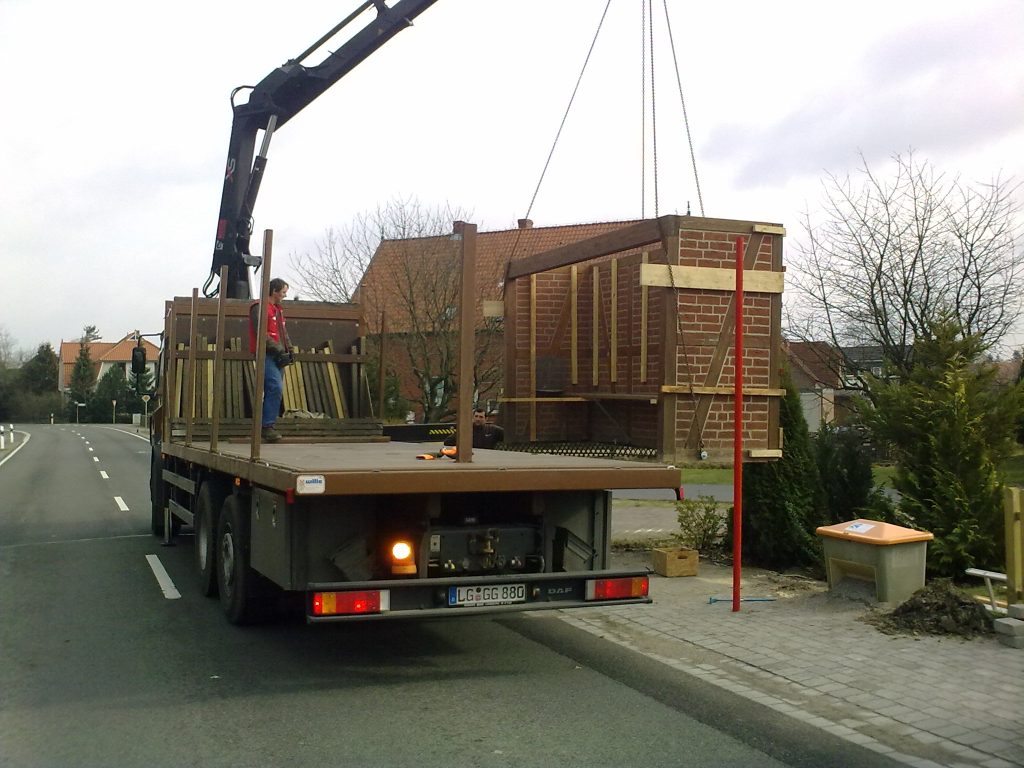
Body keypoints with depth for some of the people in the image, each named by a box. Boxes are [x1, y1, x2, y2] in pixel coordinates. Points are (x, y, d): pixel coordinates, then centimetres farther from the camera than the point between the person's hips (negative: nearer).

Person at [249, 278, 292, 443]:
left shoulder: (278, 309, 22)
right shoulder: (260, 308, -8)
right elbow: (261, 333, -17)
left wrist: (288, 349, 12)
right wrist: (278, 349, -18)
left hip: (277, 357, 9)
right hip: (266, 355, -9)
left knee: (275, 390, 8)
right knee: (276, 387, -19)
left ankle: (266, 425, 13)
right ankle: (267, 426, -17)